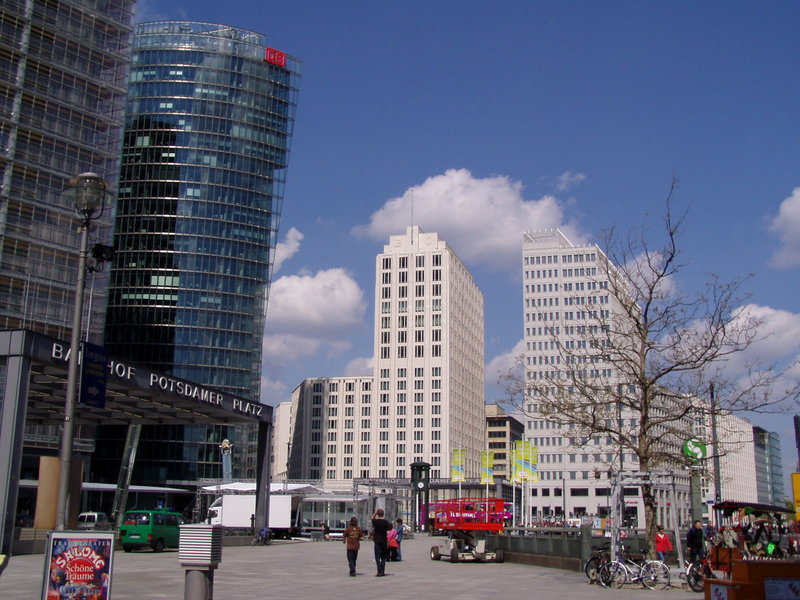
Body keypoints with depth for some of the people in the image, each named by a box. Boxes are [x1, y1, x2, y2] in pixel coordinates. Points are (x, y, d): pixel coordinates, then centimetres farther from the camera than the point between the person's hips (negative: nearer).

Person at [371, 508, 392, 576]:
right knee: (383, 557, 13)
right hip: (384, 541, 2)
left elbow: (372, 518, 19)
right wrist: (388, 542, -2)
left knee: (377, 557, -1)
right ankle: (382, 571, 13)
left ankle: (379, 572, -9)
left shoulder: (375, 521, -5)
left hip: (377, 541, -2)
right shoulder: (386, 522, -5)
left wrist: (375, 512, 7)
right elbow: (388, 532, -8)